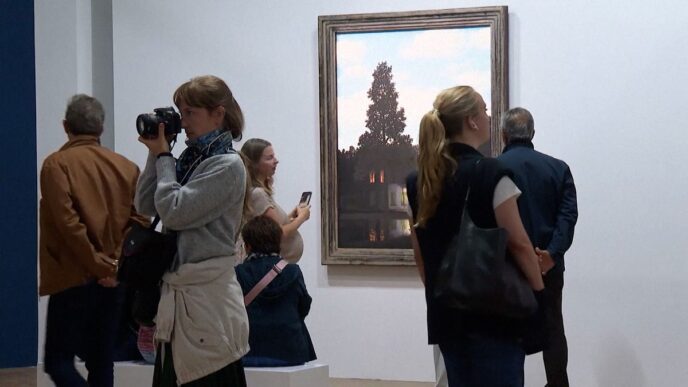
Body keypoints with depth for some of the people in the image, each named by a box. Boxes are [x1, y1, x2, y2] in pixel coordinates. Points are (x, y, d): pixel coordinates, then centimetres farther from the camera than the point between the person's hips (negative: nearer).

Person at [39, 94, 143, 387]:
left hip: (74, 278, -5)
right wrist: (117, 263, -4)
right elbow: (138, 221, 0)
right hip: (115, 281, 5)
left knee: (58, 362, 0)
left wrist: (99, 266, -12)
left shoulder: (57, 164, -6)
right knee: (101, 362, 12)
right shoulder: (127, 167, 9)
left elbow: (67, 222, -16)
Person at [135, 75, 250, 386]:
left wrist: (163, 156, -4)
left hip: (207, 297, -8)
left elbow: (174, 212, -16)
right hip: (177, 294, 8)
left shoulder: (228, 166, -10)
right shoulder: (189, 161, 12)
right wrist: (156, 155, 5)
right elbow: (145, 206, 11)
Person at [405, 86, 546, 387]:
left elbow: (419, 253, 12)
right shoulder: (489, 173, -13)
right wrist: (540, 294, -1)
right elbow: (519, 245, -12)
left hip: (446, 313, 6)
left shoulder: (418, 182, 6)